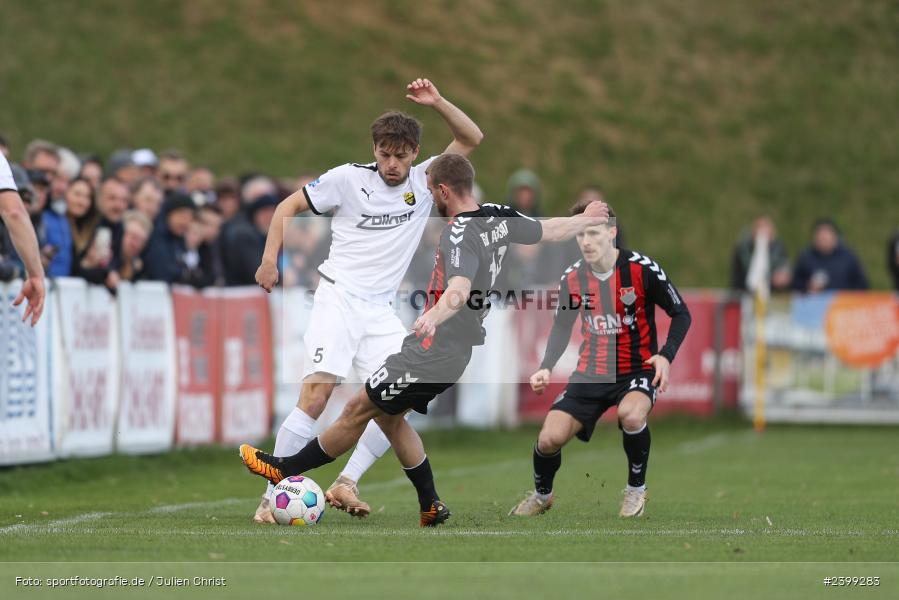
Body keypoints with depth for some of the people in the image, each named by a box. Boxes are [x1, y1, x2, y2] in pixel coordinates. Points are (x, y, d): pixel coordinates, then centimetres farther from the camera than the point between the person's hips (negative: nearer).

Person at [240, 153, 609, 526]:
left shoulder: (461, 233, -24)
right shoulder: (500, 218, 3)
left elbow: (459, 289, -41)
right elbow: (550, 231, 17)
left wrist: (434, 316, -61)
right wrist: (587, 219, 37)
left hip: (432, 353, -10)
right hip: (456, 350, 10)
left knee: (357, 409, 2)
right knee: (388, 416, 20)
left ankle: (285, 468, 14)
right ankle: (431, 506, 23)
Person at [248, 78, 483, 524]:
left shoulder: (424, 181, 7)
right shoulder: (349, 178, -3)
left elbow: (471, 138, 4)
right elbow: (289, 206, 6)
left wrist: (436, 102, -10)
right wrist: (270, 259, -5)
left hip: (381, 310, 5)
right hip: (338, 298, -5)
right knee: (317, 393, -20)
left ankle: (346, 484, -3)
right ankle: (273, 495, -17)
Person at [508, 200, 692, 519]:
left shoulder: (642, 269, -14)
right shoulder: (572, 278, -3)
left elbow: (681, 314, -4)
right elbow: (562, 327, 11)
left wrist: (666, 355, -19)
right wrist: (545, 368, -6)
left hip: (638, 370, -3)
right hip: (592, 372, 4)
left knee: (630, 414, -37)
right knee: (549, 439, -12)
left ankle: (637, 489, -9)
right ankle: (541, 495, 23)